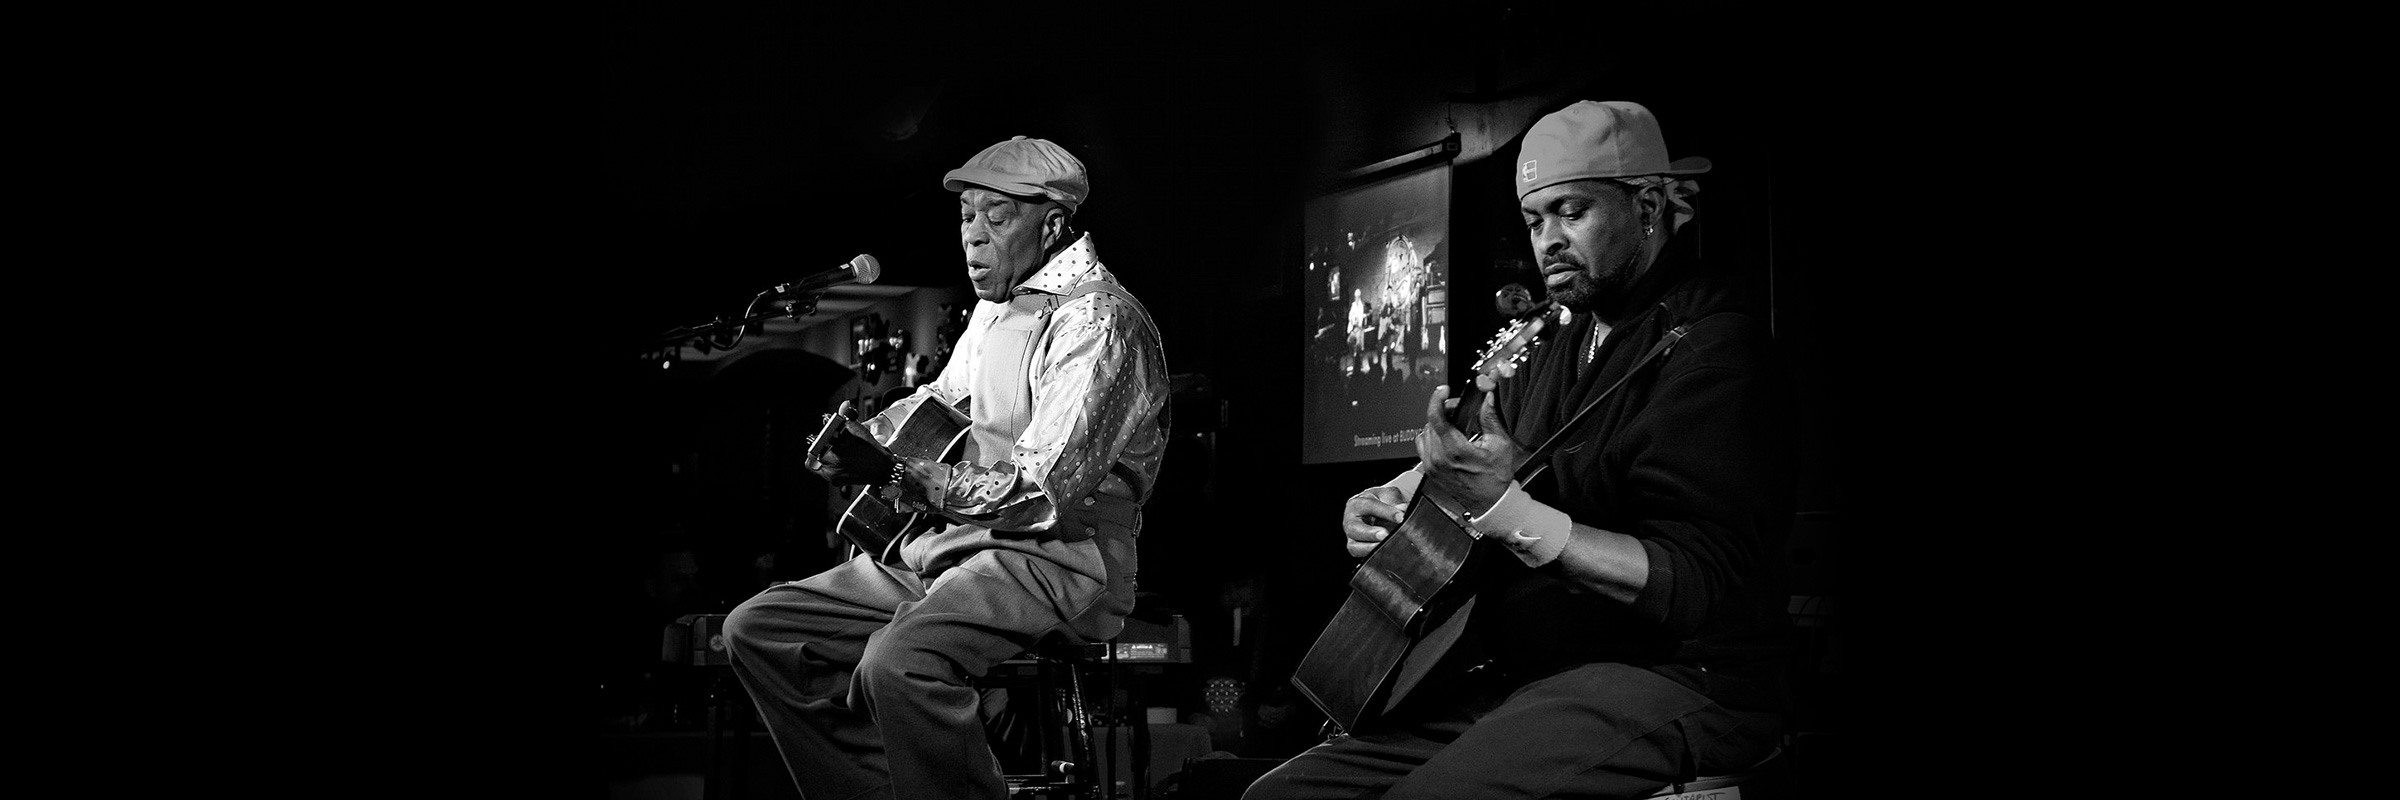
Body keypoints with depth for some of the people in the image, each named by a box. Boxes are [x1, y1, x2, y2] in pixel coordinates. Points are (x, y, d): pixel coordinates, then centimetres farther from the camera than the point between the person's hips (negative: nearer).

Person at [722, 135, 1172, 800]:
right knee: (757, 630, 1)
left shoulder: (1097, 320, -14)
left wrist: (917, 478, -26)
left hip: (1061, 556, -10)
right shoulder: (994, 304, 17)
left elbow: (1046, 492, -22)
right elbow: (943, 397, 33)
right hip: (957, 540, 10)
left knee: (898, 662, -37)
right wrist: (863, 440, 12)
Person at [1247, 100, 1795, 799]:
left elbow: (1703, 589, -21)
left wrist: (1506, 511, -29)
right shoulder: (1548, 353, 18)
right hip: (1512, 674, 8)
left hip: (1674, 678, -8)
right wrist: (1389, 503, 4)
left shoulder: (1712, 343, -11)